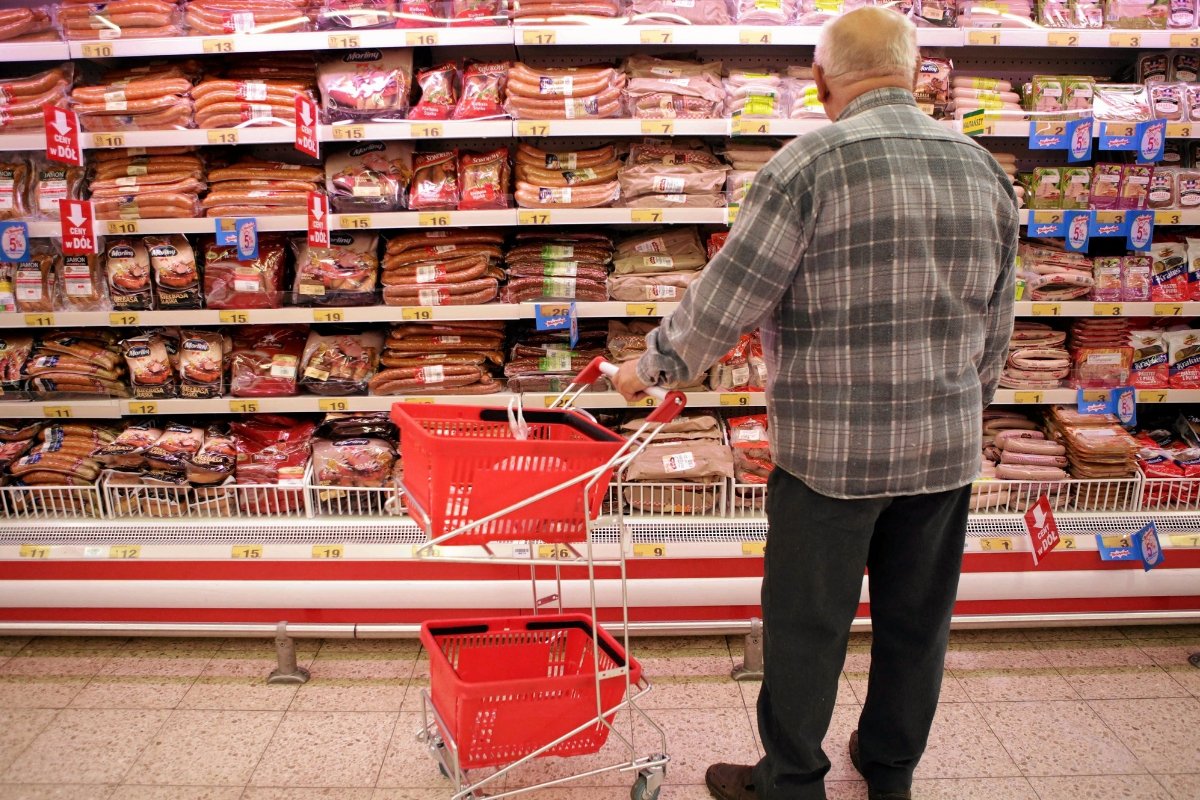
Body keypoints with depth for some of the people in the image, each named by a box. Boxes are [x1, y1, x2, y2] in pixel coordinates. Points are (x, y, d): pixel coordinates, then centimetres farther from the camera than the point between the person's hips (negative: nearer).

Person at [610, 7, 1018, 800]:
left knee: (807, 626, 10)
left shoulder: (810, 164, -14)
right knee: (917, 620, 19)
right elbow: (997, 328, 10)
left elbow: (725, 299, -14)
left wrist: (651, 367, 1)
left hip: (831, 447, -6)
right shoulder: (984, 169, 4)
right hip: (947, 445, 6)